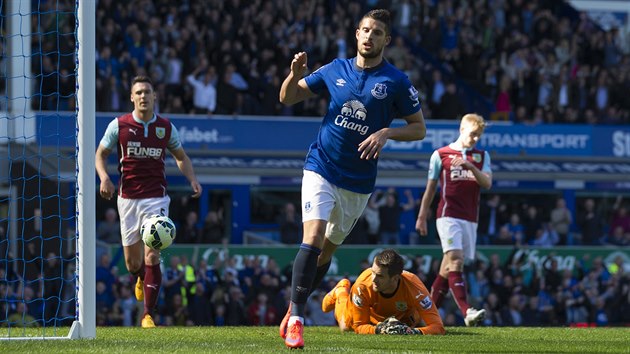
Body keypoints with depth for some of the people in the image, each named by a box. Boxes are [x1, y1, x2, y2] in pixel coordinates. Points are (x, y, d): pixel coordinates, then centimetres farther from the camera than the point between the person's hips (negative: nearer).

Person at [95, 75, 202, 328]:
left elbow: (181, 157, 17)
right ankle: (142, 279, 43)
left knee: (152, 257, -15)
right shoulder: (119, 125, 0)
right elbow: (101, 154, 9)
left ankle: (148, 315, -10)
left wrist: (192, 180, 1)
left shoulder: (166, 127, 3)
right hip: (128, 197, 1)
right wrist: (104, 177, -10)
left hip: (156, 198, -1)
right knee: (132, 262, 5)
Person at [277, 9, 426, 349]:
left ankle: (294, 308, 29)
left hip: (358, 181, 1)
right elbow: (288, 97, 10)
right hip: (321, 169, -1)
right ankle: (295, 320, -16)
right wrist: (295, 73, -11)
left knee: (327, 250, 11)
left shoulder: (396, 81, -4)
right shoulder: (336, 69, 3)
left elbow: (419, 128, 0)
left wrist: (386, 133, -17)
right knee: (313, 237, -18)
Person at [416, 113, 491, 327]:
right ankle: (467, 311, -33)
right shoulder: (441, 155, 5)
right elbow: (431, 188, 10)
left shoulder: (482, 156, 14)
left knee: (449, 266, 5)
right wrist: (422, 217, 12)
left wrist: (471, 167, -18)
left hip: (470, 219, 4)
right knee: (455, 260, -20)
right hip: (448, 215, -4)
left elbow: (487, 183, -1)